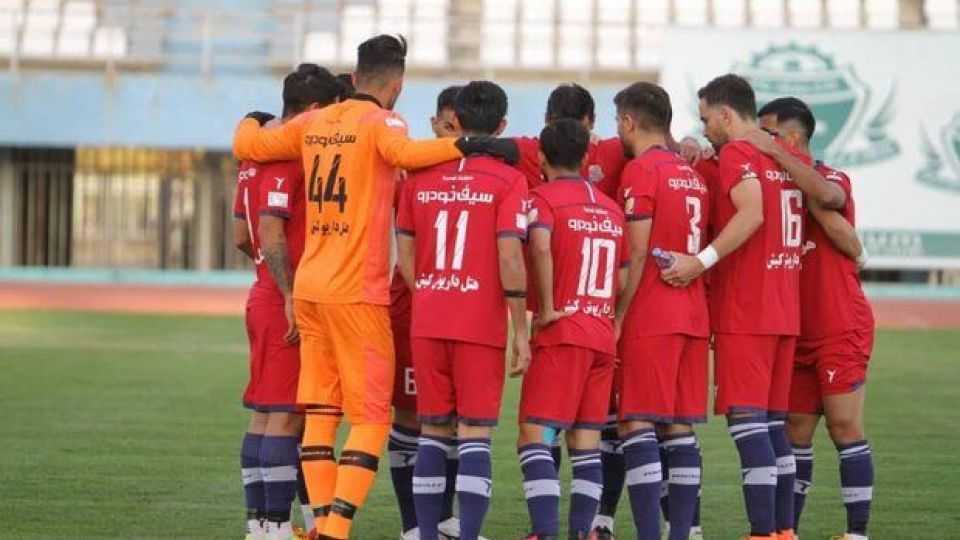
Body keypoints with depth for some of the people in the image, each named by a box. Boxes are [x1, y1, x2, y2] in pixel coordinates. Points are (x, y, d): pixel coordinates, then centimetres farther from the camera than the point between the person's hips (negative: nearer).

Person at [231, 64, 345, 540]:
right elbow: (272, 235, -22)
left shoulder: (254, 156, 16)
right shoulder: (286, 159, -15)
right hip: (286, 305, -10)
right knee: (286, 415, -8)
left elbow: (242, 237, 21)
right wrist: (291, 296, -21)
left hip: (264, 299, 10)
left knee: (265, 414, 11)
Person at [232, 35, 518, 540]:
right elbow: (404, 152, -29)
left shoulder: (313, 124, 11)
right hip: (357, 291, -6)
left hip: (308, 287, 6)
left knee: (319, 413, 10)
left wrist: (253, 120, 40)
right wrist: (471, 144, -27)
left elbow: (246, 145, 19)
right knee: (371, 418, -2)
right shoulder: (380, 122, -6)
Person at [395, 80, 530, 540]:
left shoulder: (420, 177, 7)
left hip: (426, 324, 3)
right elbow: (509, 257, -11)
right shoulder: (507, 180, -5)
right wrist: (521, 330, -6)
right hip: (481, 325, -3)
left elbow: (404, 252, 8)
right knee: (475, 434, -2)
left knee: (433, 433, 11)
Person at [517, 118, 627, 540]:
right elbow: (623, 278, 17)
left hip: (562, 332, -6)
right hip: (603, 337, 6)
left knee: (534, 436, -7)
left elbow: (540, 245, -24)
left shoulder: (545, 197, -4)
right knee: (586, 442, 9)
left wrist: (548, 307, -17)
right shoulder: (611, 208, 15)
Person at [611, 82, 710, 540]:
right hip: (693, 315, 8)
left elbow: (637, 255, -12)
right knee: (680, 429, 7)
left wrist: (618, 318, -9)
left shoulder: (641, 170, -7)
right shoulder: (693, 173, 17)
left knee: (637, 425, -8)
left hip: (650, 317, -8)